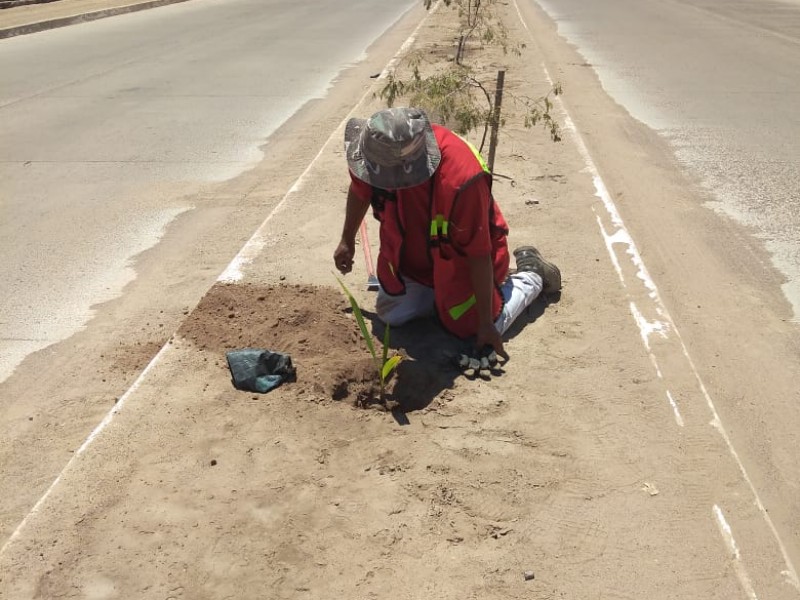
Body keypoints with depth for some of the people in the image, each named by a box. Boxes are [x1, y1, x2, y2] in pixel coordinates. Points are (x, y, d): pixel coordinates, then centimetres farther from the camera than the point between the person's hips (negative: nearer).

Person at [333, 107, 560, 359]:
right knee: (389, 313, 6)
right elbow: (360, 190, 1)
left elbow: (479, 255, -32)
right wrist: (347, 241, 15)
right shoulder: (381, 149, -25)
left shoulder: (461, 181, -42)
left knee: (474, 328, -1)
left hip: (460, 257, -5)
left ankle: (531, 274, 22)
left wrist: (485, 323, -24)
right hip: (413, 255, 5)